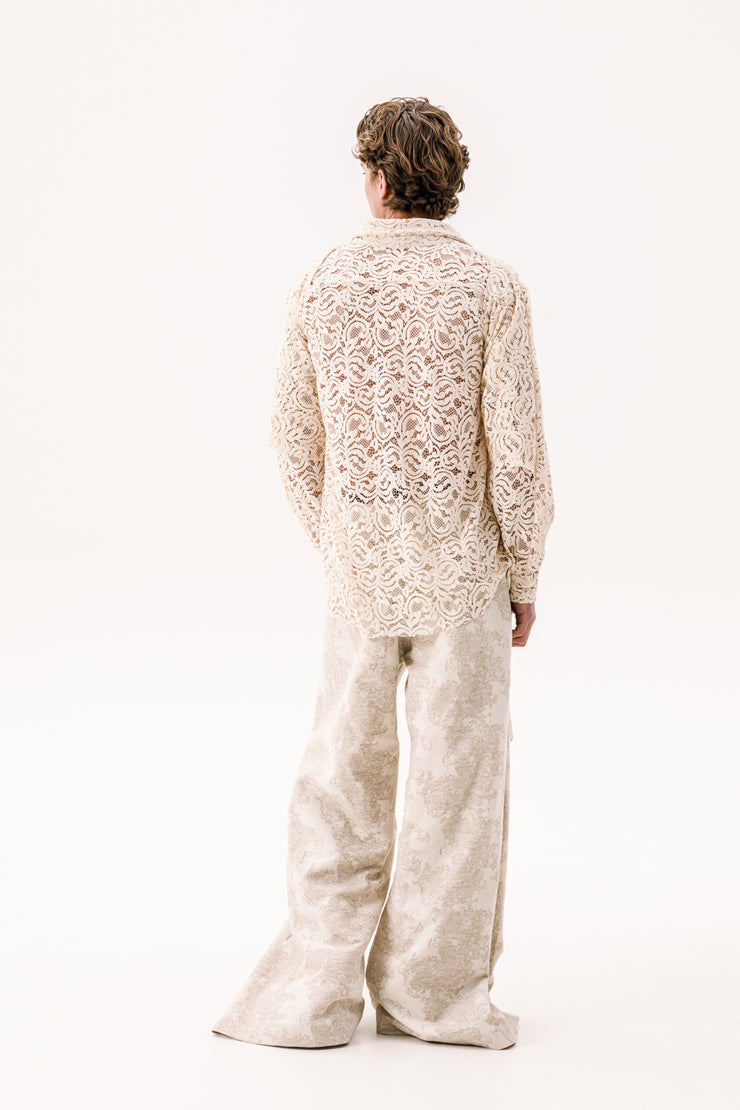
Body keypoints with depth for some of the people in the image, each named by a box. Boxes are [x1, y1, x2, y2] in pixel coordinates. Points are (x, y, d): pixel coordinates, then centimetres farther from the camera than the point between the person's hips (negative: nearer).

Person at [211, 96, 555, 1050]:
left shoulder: (322, 283, -2)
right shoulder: (492, 289, -9)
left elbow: (292, 436, 2)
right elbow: (516, 450, -11)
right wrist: (524, 576, 1)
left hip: (359, 565, 2)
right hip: (462, 561, -2)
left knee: (343, 768, 12)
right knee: (456, 774, 8)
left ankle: (318, 990, 17)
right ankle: (432, 991, 17)